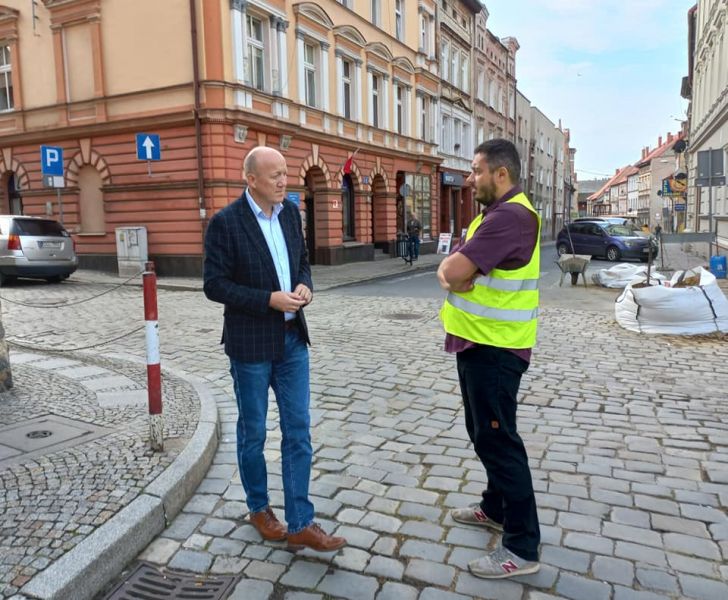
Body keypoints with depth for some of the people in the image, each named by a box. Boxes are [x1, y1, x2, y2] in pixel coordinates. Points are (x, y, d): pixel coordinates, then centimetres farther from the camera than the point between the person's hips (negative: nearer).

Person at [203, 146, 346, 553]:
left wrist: (305, 286, -8)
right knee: (253, 432, 13)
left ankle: (301, 525, 16)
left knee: (298, 431, 6)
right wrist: (269, 300, -21)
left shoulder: (291, 212, 4)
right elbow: (215, 285, -13)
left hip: (292, 338, 5)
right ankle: (259, 507, 36)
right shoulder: (226, 222, -13)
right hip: (251, 343, -5)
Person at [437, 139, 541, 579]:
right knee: (483, 431, 20)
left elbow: (455, 271, -29)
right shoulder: (495, 213, 15)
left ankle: (523, 548, 9)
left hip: (495, 348, -10)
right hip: (478, 342, 11)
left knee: (497, 438, -3)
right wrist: (450, 274, -13)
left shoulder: (512, 215, -21)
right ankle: (496, 508, 38)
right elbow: (451, 265, 9)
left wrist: (455, 273, -6)